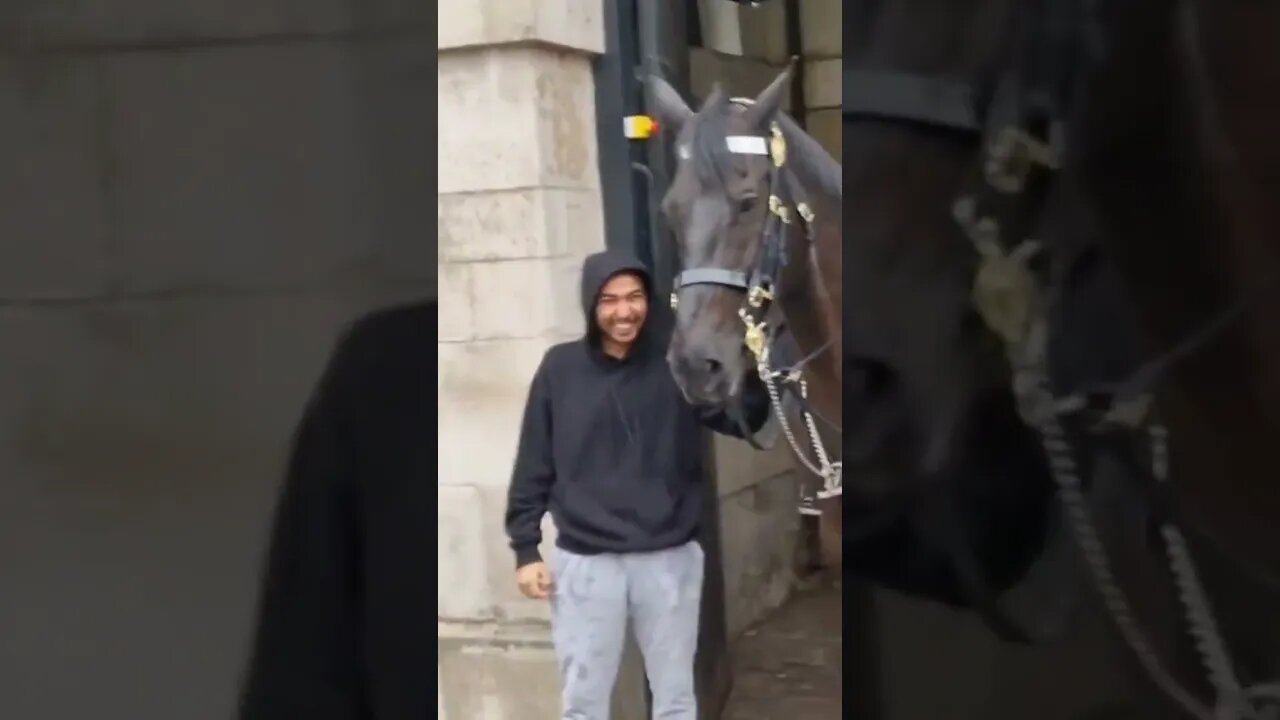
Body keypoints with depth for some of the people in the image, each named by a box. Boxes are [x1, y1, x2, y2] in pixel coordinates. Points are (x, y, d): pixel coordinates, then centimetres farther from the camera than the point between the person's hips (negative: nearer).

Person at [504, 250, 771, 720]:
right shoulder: (561, 369, -2)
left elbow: (745, 420, -10)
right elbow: (533, 466, 2)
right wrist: (525, 549, -2)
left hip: (670, 558, 1)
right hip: (585, 562, 0)